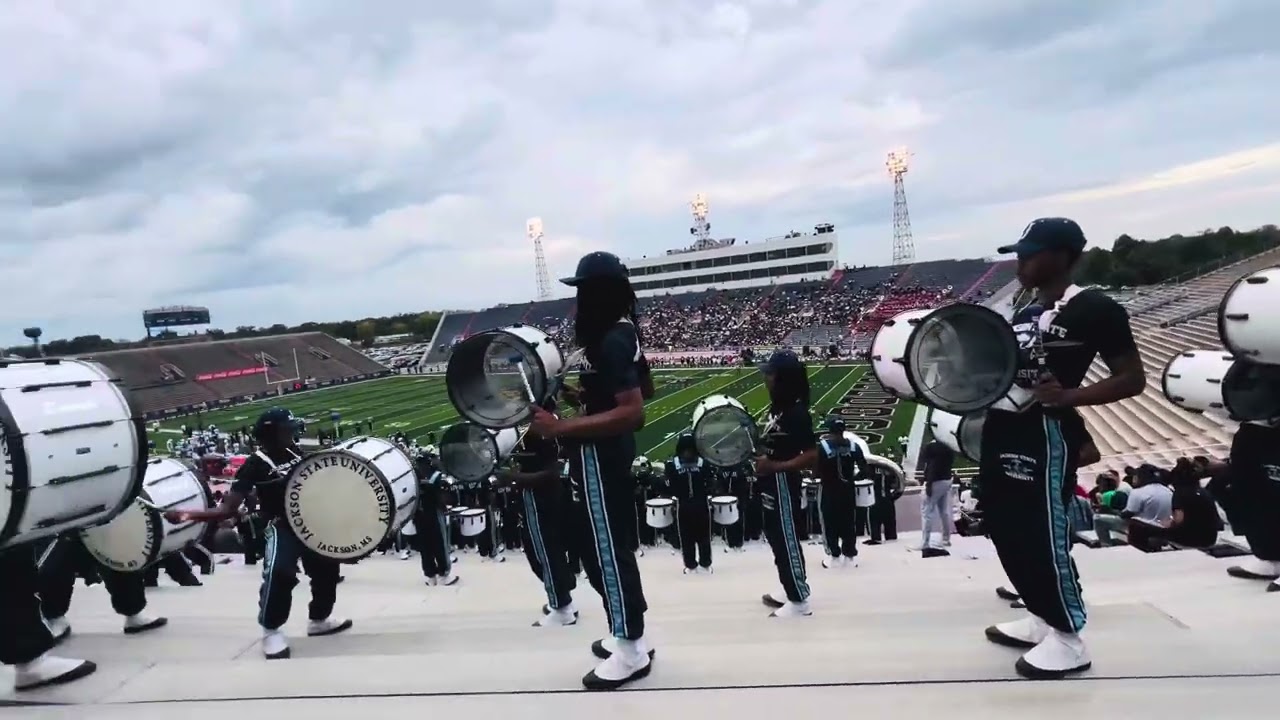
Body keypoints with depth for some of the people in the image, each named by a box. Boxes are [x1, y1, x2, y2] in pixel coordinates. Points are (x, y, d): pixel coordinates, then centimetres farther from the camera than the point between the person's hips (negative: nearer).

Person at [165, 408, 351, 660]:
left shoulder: (296, 453, 3)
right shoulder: (256, 464, -16)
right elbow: (228, 509, -19)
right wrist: (189, 514, -33)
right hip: (281, 526, -7)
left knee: (326, 567, 15)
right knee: (279, 572, -29)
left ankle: (319, 620, 37)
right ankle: (271, 631, -9)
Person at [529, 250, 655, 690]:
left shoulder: (610, 342, -23)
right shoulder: (622, 331, 9)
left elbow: (632, 412, -30)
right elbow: (643, 390, 21)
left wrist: (561, 428, -32)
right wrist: (585, 394, 15)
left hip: (598, 455, -11)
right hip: (610, 451, 11)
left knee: (604, 548, 0)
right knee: (608, 544, 19)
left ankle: (629, 651, 14)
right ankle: (628, 635, 32)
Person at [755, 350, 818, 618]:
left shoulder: (796, 413, -21)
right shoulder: (778, 407, 7)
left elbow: (811, 456, -24)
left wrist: (774, 466, -26)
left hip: (783, 485, -10)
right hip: (772, 484, 10)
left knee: (786, 540, 1)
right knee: (778, 538, 19)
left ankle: (799, 601, 14)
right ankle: (791, 591, 34)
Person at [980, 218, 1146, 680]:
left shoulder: (1094, 309, -8)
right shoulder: (1023, 314, 17)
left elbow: (1132, 379, -9)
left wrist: (1069, 396, -23)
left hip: (1047, 434, -9)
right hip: (1003, 431, 9)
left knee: (1044, 533, -4)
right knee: (1006, 529, 14)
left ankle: (1068, 639, 13)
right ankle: (1043, 618, 31)